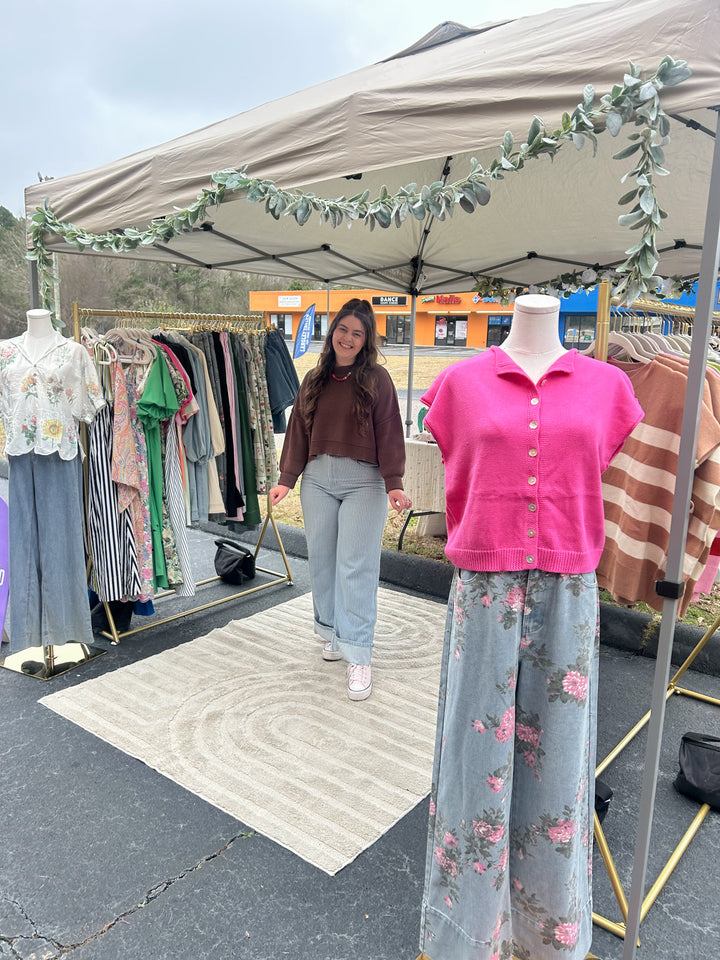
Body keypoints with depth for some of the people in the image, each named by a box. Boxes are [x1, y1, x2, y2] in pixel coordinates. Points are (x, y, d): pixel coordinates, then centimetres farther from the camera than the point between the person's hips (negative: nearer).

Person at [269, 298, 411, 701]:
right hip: (317, 479, 5)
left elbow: (389, 433, -4)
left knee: (357, 567, -5)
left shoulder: (377, 379, 0)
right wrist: (286, 479, 9)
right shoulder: (315, 380, 13)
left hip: (363, 481, -4)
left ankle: (358, 656, 1)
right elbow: (299, 430, 14)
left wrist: (394, 483, -12)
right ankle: (334, 632, 28)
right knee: (322, 560, 10)